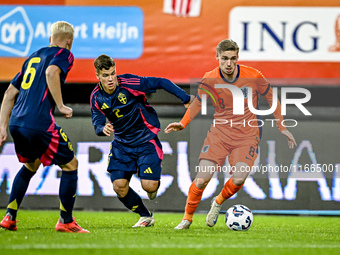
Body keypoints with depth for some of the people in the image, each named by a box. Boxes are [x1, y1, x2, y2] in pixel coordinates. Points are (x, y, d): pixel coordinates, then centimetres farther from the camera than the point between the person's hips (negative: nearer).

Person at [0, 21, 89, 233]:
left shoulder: (34, 56, 25)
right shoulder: (64, 54, 4)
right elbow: (51, 72, -20)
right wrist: (61, 106, -15)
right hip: (40, 124, -8)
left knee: (30, 166, 29)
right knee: (70, 164, 9)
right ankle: (66, 221, 8)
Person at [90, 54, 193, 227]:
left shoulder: (128, 83, -21)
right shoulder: (96, 97, -7)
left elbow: (161, 83, -15)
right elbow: (97, 123, -9)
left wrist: (185, 98, -15)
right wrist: (103, 128, -33)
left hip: (146, 140, -4)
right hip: (121, 144, 4)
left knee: (149, 186, -17)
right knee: (119, 186, -9)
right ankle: (146, 217, 15)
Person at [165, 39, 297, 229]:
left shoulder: (253, 77, -10)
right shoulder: (209, 80, -8)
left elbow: (271, 98, 6)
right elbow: (197, 103, 10)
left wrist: (282, 127, 8)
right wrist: (182, 124, -4)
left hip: (246, 136, -1)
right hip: (219, 133, 1)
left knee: (239, 179, -21)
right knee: (202, 179, -12)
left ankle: (218, 202, 13)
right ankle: (187, 218, 10)